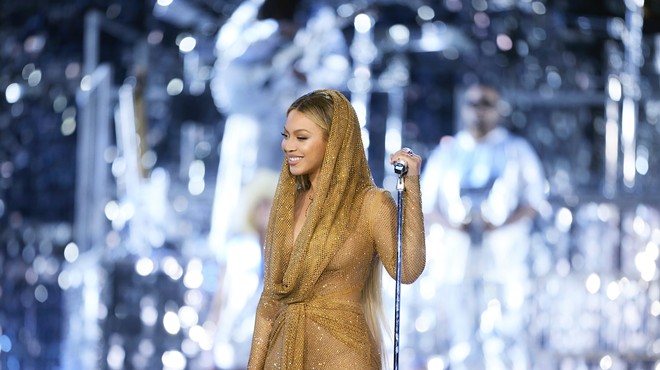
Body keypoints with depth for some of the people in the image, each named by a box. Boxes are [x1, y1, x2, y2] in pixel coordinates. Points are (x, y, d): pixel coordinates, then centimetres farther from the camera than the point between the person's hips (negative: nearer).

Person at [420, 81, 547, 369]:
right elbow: (425, 205, 12)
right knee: (463, 342, -3)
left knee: (503, 336, -13)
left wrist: (499, 224, -13)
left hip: (503, 257, -2)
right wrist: (451, 223, -10)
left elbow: (534, 200, 5)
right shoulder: (445, 153, 17)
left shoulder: (516, 150, 12)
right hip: (454, 257, 2)